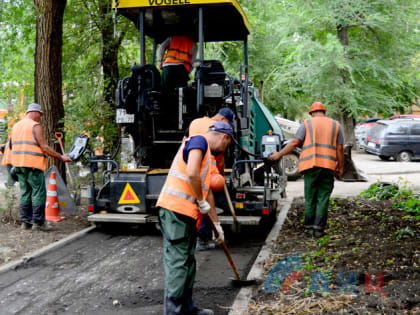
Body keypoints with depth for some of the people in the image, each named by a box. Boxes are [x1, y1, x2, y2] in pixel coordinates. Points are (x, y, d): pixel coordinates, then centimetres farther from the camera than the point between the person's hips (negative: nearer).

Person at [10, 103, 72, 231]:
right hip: (33, 165, -8)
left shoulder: (16, 126, 17)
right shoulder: (36, 126, -7)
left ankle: (25, 221, 11)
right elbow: (45, 148, -13)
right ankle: (38, 222, -5)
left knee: (25, 193, 11)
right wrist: (61, 157, -7)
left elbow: (14, 146, 19)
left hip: (18, 164, 8)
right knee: (39, 193, -4)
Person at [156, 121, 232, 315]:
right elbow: (191, 173, -23)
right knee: (177, 262, -7)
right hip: (175, 209, -10)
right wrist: (201, 202, -10)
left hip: (187, 213, 10)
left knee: (188, 262, 16)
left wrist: (216, 223, 32)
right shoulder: (199, 141, -6)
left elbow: (207, 190, 30)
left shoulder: (207, 154, 25)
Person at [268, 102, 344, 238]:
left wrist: (279, 154, 8)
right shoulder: (335, 125, 15)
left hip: (311, 165, -1)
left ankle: (309, 226, 14)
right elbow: (339, 149, 10)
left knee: (310, 198, 8)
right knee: (323, 198, 3)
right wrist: (340, 168, 16)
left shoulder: (307, 123, 8)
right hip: (328, 166, 1)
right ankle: (318, 228, 1)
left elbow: (294, 142, 0)